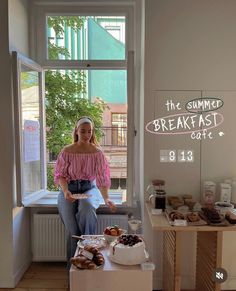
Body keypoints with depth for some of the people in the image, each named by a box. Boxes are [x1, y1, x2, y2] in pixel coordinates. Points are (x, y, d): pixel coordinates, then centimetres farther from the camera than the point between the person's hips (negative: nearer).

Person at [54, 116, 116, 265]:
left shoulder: (97, 152, -4)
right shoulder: (67, 151, -3)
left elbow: (102, 177, -9)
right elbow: (60, 175, -2)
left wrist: (106, 198, -25)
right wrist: (66, 192, -22)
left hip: (89, 188, 0)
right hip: (69, 189, 1)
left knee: (87, 208, -36)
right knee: (71, 225, -22)